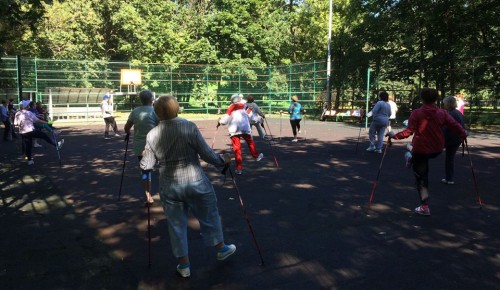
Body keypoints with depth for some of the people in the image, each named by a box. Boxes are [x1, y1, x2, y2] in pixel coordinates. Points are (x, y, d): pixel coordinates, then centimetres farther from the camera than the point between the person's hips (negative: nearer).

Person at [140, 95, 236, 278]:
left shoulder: (152, 134, -5)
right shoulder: (189, 127, -14)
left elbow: (146, 165, 1)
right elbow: (207, 154, -13)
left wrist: (143, 158, 23)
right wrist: (223, 160, 5)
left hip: (169, 186, 3)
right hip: (195, 182, -2)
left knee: (176, 224, 17)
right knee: (209, 216, 19)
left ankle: (184, 265, 29)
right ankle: (221, 249, 39)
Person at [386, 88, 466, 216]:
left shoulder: (416, 113, -13)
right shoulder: (442, 113, -3)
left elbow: (408, 131, -17)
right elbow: (455, 126, -2)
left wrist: (394, 136, -6)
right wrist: (464, 134, 17)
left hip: (420, 149, -4)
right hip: (437, 149, 4)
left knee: (421, 177, 6)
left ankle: (424, 207, 8)